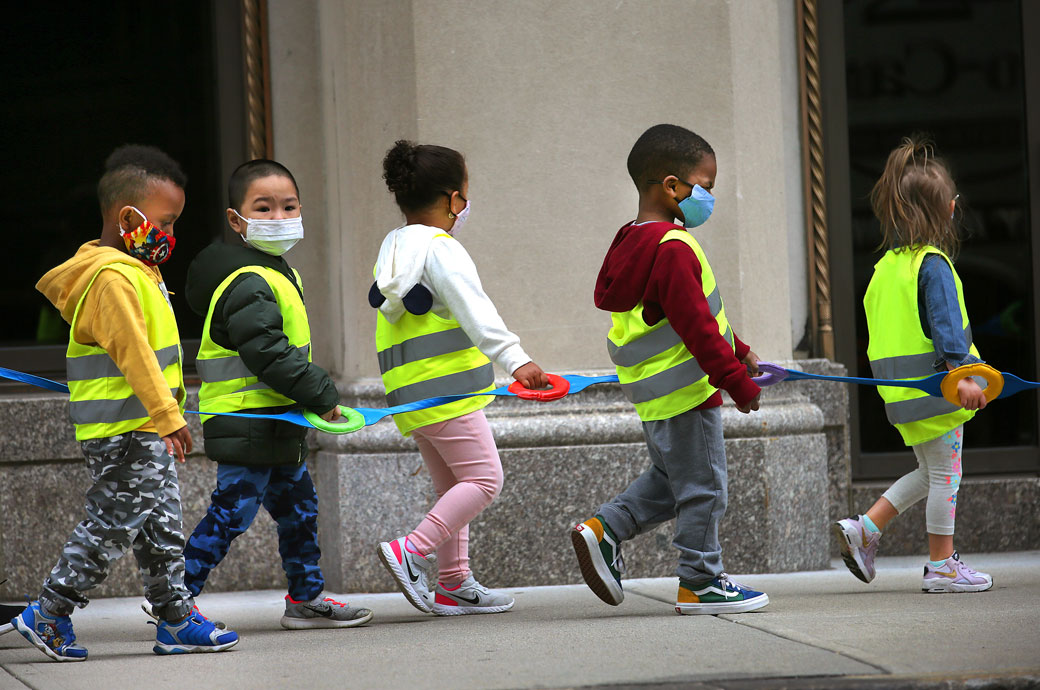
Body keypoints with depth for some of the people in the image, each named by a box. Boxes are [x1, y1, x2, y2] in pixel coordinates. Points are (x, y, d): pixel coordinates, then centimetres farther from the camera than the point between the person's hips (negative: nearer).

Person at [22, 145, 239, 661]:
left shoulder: (137, 271, 16)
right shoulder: (113, 279, -18)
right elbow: (133, 353, -24)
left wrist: (167, 412, 24)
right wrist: (167, 417, -25)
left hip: (146, 430, 11)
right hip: (123, 431, -11)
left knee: (161, 527, 10)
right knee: (111, 525, -6)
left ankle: (176, 620, 14)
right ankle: (47, 616, 1)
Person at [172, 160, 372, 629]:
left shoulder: (278, 273, 15)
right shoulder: (247, 284, -20)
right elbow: (265, 353, -27)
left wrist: (314, 394, 14)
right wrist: (321, 394, -21)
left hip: (277, 424, 11)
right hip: (245, 425, -11)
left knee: (299, 508, 17)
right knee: (230, 513, -8)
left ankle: (306, 598, 27)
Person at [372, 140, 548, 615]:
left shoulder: (393, 251, 18)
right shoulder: (440, 250, -11)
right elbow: (475, 311, -23)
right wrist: (514, 359, -32)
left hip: (409, 393, 10)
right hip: (445, 389, -10)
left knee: (451, 485, 15)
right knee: (483, 477, -9)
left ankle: (453, 582, 14)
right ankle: (411, 550, -18)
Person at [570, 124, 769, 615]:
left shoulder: (637, 243, 12)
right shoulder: (673, 250, -21)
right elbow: (696, 326, -24)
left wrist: (737, 353, 24)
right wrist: (738, 382, -20)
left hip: (654, 391, 10)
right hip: (685, 390, -10)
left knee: (671, 478, 22)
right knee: (702, 486, 0)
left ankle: (603, 531, 14)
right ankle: (700, 583, 6)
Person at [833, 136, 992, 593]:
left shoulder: (886, 265, 11)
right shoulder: (932, 265, -14)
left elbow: (876, 320, 17)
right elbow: (945, 322, -23)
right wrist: (960, 372, -28)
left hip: (902, 388, 9)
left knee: (932, 472, 18)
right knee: (945, 473, 0)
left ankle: (864, 529, 10)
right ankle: (941, 566, 5)